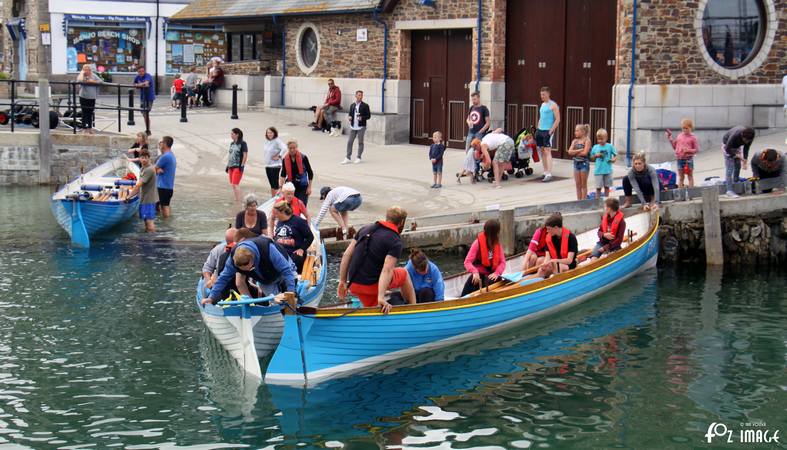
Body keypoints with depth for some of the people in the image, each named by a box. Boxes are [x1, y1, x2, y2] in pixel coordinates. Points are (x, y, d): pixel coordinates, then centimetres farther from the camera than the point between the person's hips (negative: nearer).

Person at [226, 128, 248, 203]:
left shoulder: (242, 143, -7)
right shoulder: (232, 144, 14)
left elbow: (245, 155, -10)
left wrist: (242, 165, -14)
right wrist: (227, 165, 15)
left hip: (238, 167, -8)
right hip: (231, 166, 8)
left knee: (235, 184, -13)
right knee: (232, 185, 8)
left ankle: (238, 202, -9)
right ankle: (236, 200, 16)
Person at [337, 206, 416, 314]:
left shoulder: (366, 229, 8)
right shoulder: (395, 242, -11)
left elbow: (346, 255, 6)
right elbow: (387, 270, -23)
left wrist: (343, 282, 9)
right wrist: (381, 297, -28)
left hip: (353, 285, 6)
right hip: (371, 285, -5)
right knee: (403, 273, 20)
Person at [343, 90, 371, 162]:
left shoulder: (365, 106, -4)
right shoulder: (352, 105, 9)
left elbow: (368, 116, -5)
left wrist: (362, 118, -20)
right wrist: (349, 117, -4)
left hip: (361, 127, -4)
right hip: (353, 127, 4)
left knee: (360, 142, 4)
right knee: (349, 142, 3)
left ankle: (358, 157, 12)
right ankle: (348, 157, 8)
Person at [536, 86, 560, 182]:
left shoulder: (553, 105, -7)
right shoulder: (542, 104, 17)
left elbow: (558, 119, -12)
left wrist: (551, 130, -18)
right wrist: (538, 129, 15)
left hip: (548, 131, -8)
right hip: (540, 131, 8)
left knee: (547, 152, -13)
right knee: (542, 151, 8)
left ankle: (549, 174, -16)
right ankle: (545, 172, 13)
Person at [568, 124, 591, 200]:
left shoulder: (587, 141, -8)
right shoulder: (575, 141, 8)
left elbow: (584, 153, -19)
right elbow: (570, 152, -3)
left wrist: (575, 153, -8)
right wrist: (580, 150, -14)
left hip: (584, 163, -6)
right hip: (576, 163, 6)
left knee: (583, 184, 1)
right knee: (577, 184, 9)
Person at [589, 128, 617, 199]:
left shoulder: (609, 146, 0)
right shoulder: (595, 147, 3)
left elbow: (615, 155, 6)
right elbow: (591, 158, 9)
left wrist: (614, 159, -14)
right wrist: (596, 155, -10)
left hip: (608, 170, 0)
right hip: (598, 171, 0)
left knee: (607, 186, 10)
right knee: (598, 187, -2)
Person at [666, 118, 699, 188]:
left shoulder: (693, 137, -5)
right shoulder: (679, 136, 9)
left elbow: (697, 149, -6)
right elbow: (675, 146, 16)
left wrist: (688, 150, -21)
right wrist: (670, 138, 9)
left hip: (688, 159, -4)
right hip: (680, 159, 4)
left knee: (690, 176, 5)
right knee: (680, 177, 10)